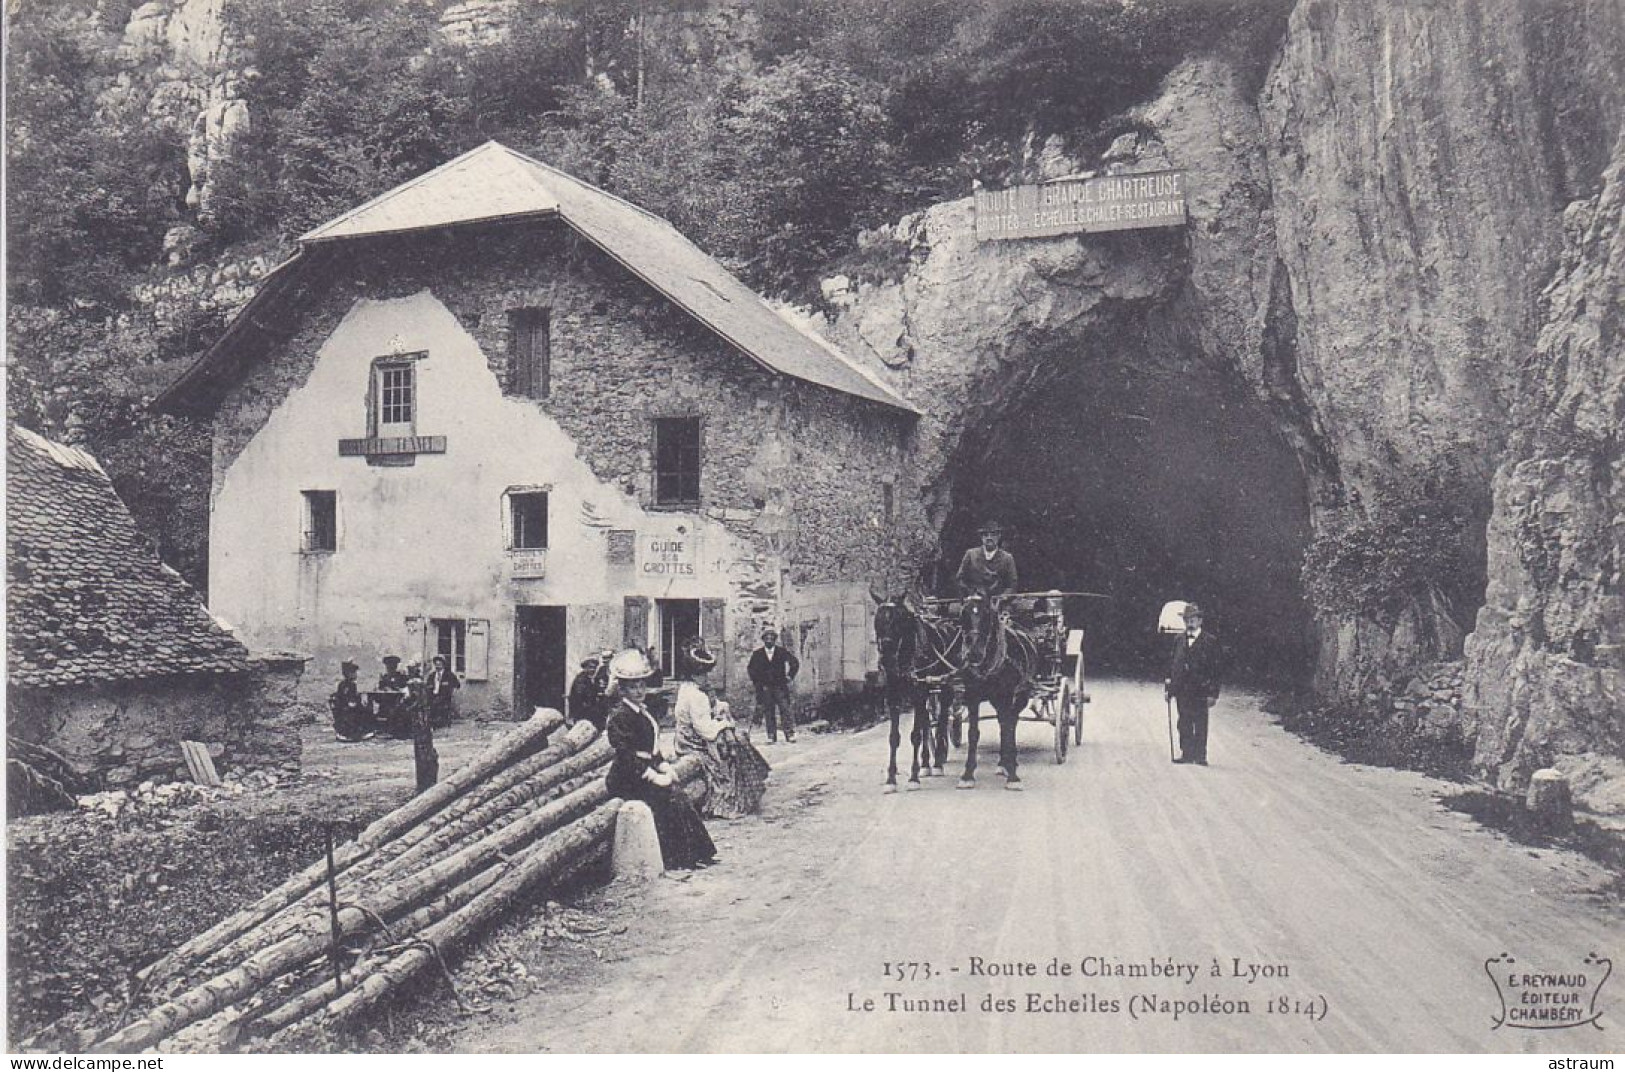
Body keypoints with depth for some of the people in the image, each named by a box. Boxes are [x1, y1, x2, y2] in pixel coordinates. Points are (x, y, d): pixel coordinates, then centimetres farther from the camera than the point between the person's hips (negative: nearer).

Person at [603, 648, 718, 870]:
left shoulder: (642, 711, 17)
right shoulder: (619, 715, -14)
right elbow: (626, 755, -21)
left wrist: (664, 767, 7)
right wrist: (653, 776, -21)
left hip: (646, 772, 9)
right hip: (627, 779, -9)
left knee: (678, 792, -6)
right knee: (668, 797, -20)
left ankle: (695, 854, -3)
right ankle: (674, 860, -13)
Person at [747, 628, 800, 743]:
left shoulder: (783, 652, 2)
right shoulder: (757, 654, 5)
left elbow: (795, 663, 9)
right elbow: (750, 668, 17)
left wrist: (790, 676, 3)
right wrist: (756, 681, 8)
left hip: (780, 686, -1)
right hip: (764, 688, 1)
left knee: (785, 710, -10)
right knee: (769, 712, 0)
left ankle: (790, 735, -9)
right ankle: (771, 737, 3)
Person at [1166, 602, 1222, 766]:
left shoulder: (1210, 641, -2)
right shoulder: (1179, 641, 13)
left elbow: (1215, 669, -5)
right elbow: (1173, 665, 15)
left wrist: (1213, 693, -10)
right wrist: (1170, 686, 8)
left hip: (1200, 691, -4)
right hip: (1182, 691, 4)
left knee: (1200, 724, 1)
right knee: (1184, 724, 9)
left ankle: (1200, 756, 7)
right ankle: (1186, 753, 16)